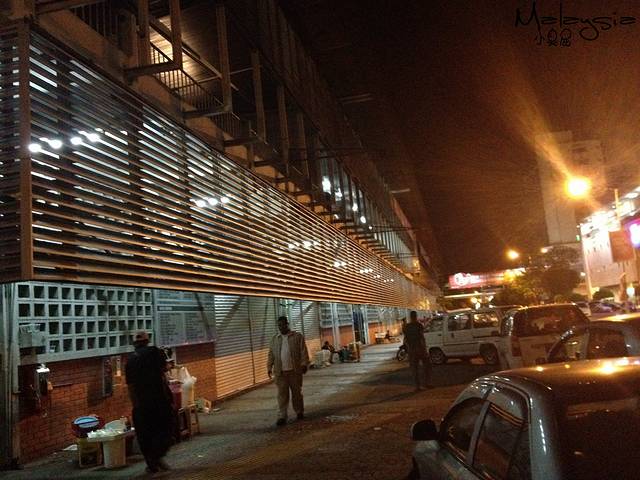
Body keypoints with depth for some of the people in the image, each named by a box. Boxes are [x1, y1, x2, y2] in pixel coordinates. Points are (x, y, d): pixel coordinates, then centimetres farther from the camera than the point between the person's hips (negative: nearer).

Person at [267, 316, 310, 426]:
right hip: (280, 372, 2)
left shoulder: (298, 337, 2)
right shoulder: (274, 339, 12)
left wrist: (304, 364, -12)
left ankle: (299, 412, 25)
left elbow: (303, 352, -3)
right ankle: (282, 417, 0)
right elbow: (271, 354, 13)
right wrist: (269, 367, 6)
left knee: (297, 393, 8)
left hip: (295, 370, -2)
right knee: (282, 394, -1)